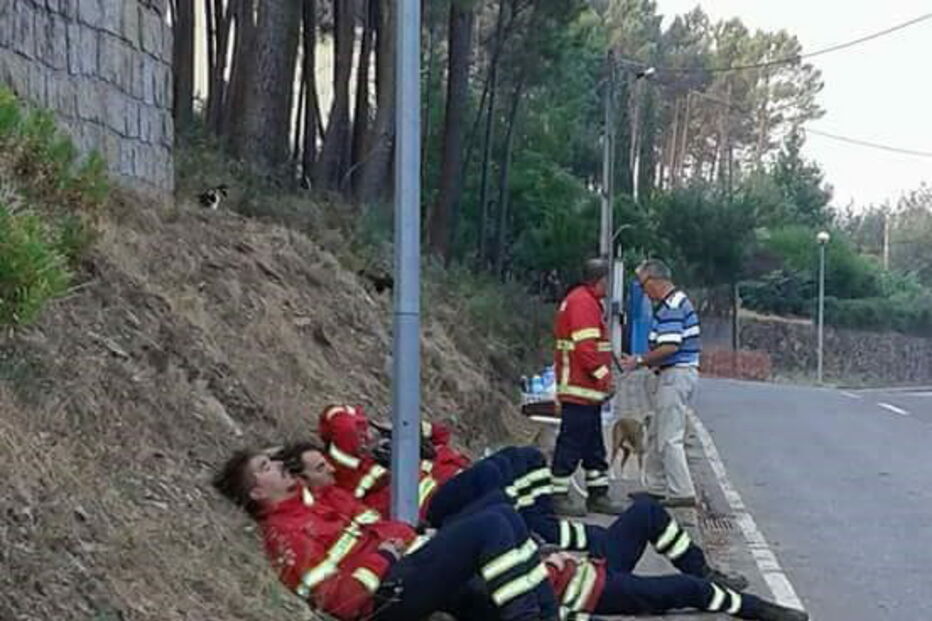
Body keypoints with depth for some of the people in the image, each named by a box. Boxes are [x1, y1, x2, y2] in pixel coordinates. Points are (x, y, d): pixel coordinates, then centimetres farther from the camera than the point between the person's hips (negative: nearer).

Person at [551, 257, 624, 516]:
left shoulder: (586, 301, 19)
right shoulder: (583, 303, -15)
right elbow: (585, 347, -22)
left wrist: (603, 376, 19)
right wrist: (603, 377, -16)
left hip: (588, 391, 11)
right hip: (581, 390, -11)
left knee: (594, 446, 15)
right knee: (572, 443, -6)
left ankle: (598, 495, 21)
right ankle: (557, 495, -2)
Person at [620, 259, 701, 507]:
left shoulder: (671, 306, -18)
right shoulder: (676, 301, 15)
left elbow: (670, 347, -25)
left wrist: (639, 361, -15)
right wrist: (642, 360, 15)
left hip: (674, 375, -11)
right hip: (670, 376, 11)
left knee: (670, 438, -7)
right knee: (656, 435, 18)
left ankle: (682, 493, -4)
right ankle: (657, 487, 26)